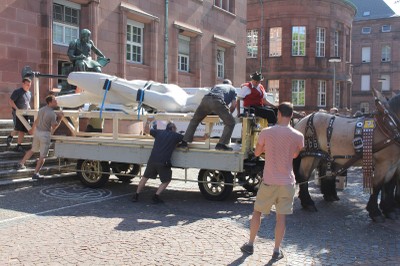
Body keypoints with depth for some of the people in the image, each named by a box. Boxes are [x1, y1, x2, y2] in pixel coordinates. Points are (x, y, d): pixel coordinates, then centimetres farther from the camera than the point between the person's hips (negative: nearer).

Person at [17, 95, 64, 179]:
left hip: (37, 132, 8)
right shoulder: (52, 114, -20)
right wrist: (60, 118, -5)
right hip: (45, 134, -8)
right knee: (43, 156, 2)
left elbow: (36, 120, 19)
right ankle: (36, 173, 2)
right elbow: (54, 127, -13)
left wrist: (33, 129, 35)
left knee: (33, 150, 28)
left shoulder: (41, 109, 5)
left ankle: (21, 164, 35)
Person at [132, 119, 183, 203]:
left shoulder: (158, 132, 14)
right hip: (163, 163, -3)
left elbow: (146, 130, 26)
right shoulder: (176, 136, 7)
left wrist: (148, 122, 40)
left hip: (152, 161, 3)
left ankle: (136, 196, 24)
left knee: (145, 178, 20)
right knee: (166, 180, 18)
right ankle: (156, 197, 11)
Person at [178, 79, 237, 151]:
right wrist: (229, 113, 38)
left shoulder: (216, 86, 42)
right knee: (230, 123, 8)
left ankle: (184, 142, 15)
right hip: (217, 102, -4)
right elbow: (234, 104, 22)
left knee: (194, 120, 19)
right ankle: (221, 144, -2)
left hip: (205, 99, 4)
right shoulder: (232, 89, 33)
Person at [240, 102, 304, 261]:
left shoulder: (266, 132, -9)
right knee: (281, 216, 8)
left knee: (257, 212, 15)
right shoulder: (298, 136, -6)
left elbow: (257, 153, 5)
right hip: (287, 182, 1)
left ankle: (250, 245, 23)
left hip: (269, 181, -1)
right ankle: (277, 251, 15)